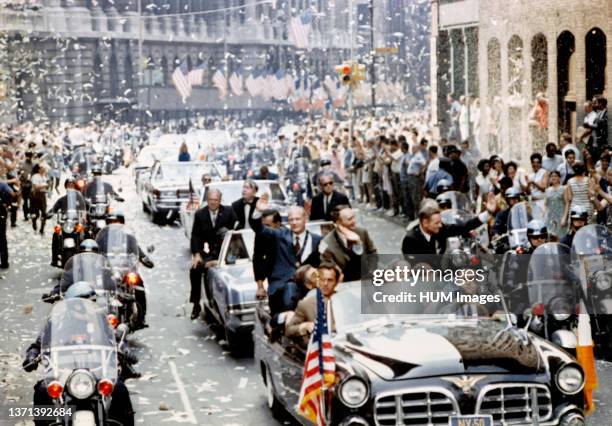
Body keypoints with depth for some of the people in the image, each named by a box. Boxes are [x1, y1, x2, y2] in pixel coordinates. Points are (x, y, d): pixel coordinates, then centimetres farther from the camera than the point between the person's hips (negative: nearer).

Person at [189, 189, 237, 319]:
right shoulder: (200, 214, 4)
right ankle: (196, 303, -3)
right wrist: (196, 254, -10)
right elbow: (195, 235, 2)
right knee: (194, 270, -17)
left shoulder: (228, 212, -1)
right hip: (207, 250, 2)